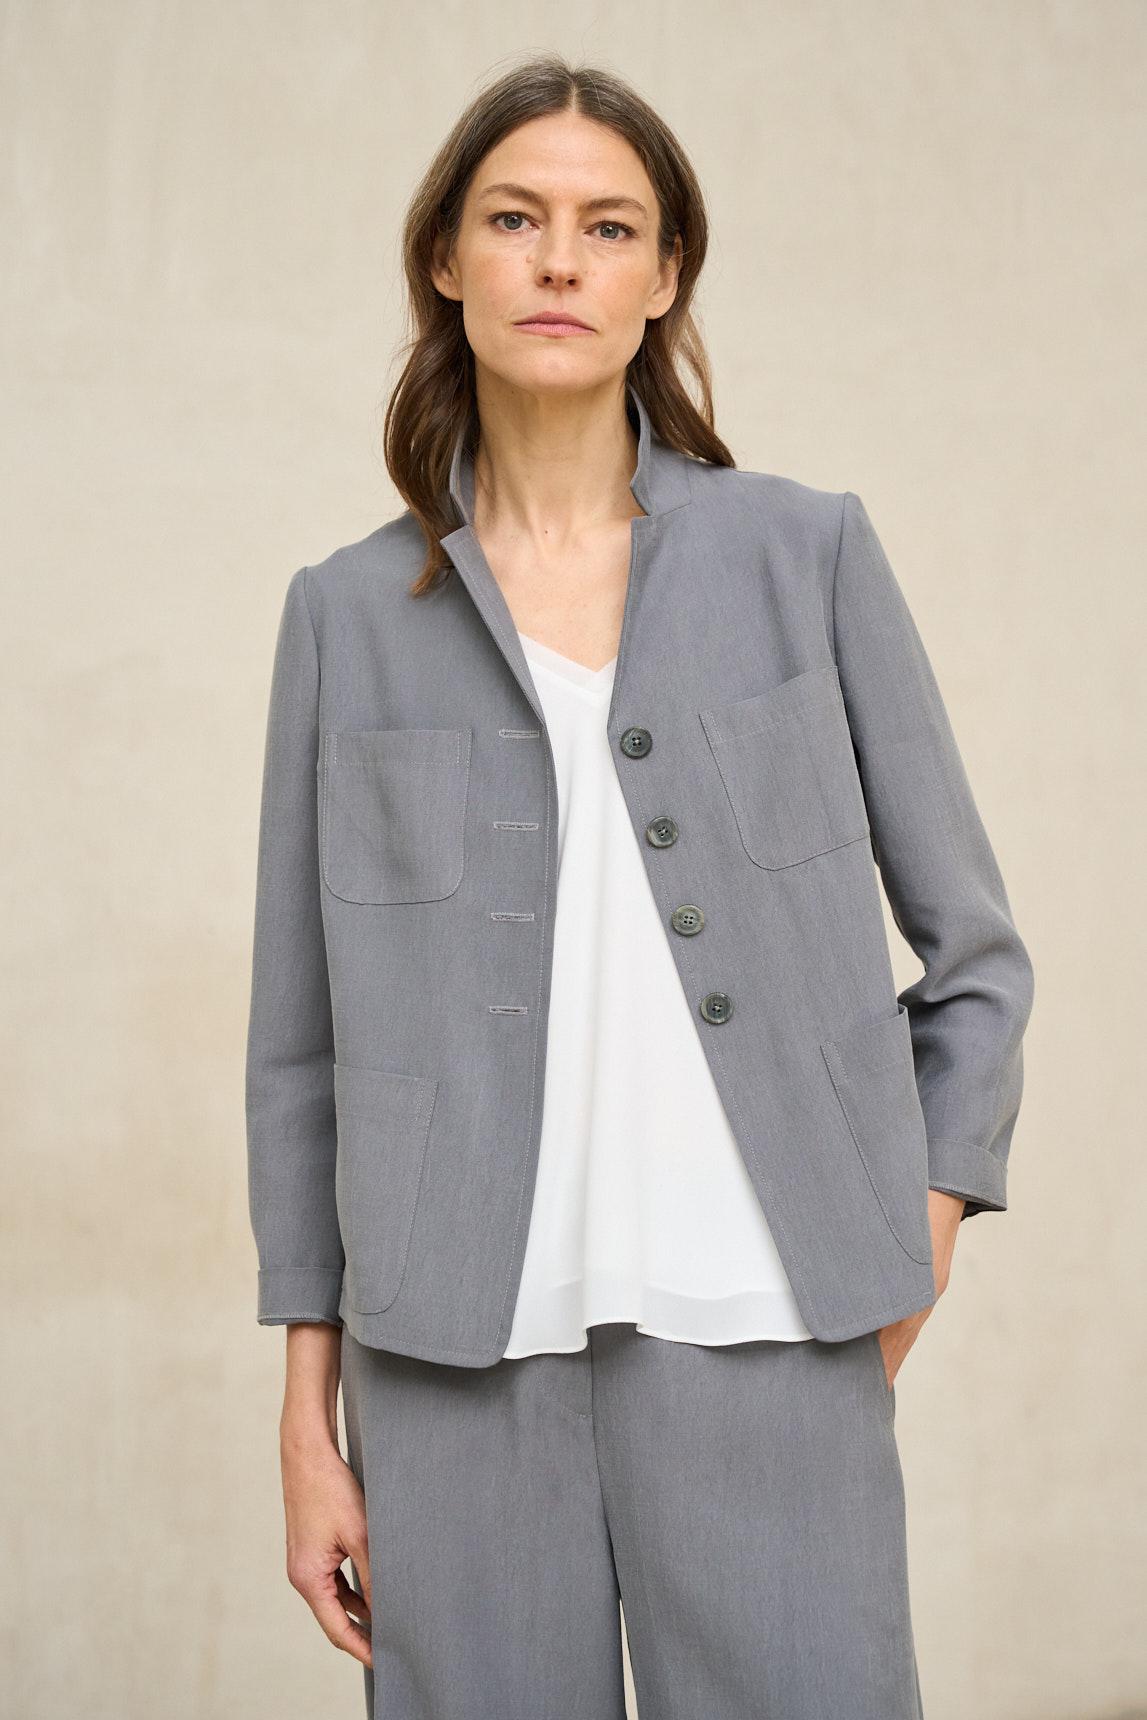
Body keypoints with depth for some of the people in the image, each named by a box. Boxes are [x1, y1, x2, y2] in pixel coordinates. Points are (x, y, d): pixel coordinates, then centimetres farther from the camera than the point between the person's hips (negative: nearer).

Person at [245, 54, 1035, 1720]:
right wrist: (310, 1417, 6)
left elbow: (974, 953, 10)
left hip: (758, 1331, 0)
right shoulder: (349, 614, 8)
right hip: (457, 1347, 1)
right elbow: (303, 1040, 8)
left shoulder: (807, 554, 6)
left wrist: (914, 1260, 3)